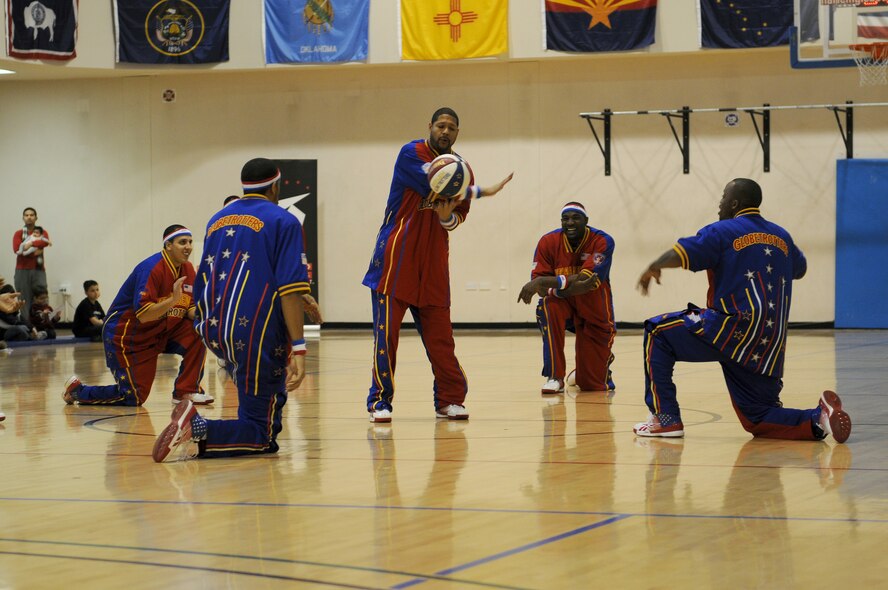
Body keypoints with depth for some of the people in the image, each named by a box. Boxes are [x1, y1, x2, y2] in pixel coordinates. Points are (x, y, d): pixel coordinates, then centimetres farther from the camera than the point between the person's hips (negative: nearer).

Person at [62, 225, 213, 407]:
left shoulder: (187, 269, 0)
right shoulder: (152, 268, -24)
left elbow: (191, 309, 2)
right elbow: (143, 315, -31)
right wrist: (173, 299, -42)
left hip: (160, 333, 7)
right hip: (126, 337, -7)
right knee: (133, 398, -7)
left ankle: (186, 391, -5)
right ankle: (77, 390, 15)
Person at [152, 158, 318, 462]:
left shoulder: (217, 220, 16)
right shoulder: (283, 222, -3)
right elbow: (290, 290, -13)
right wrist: (298, 348, -15)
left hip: (213, 331, 7)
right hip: (256, 333, -7)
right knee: (262, 437, -2)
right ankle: (198, 430, -26)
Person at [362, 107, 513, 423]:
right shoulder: (411, 154, -7)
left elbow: (459, 216, 13)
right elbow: (432, 186, -20)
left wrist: (448, 217, -11)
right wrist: (480, 191, -15)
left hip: (433, 260, 4)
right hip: (397, 254, -4)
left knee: (439, 332, 3)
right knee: (387, 329, -4)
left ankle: (449, 399, 10)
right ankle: (380, 401, 1)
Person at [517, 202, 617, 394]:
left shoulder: (602, 242, -18)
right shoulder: (548, 242, -13)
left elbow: (584, 279, -31)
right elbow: (539, 284, -19)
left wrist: (543, 282, -40)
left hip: (594, 312, -1)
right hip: (563, 302, 1)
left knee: (593, 385, -1)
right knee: (548, 305, -37)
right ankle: (554, 378, -25)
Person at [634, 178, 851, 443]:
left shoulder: (722, 232, -2)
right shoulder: (781, 235, 18)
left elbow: (678, 255, -11)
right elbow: (800, 270, 36)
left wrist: (653, 268, 8)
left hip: (735, 330, -7)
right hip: (770, 348, 7)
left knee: (658, 333, 9)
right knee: (757, 420, 16)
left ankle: (665, 419, 1)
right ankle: (817, 418, -10)